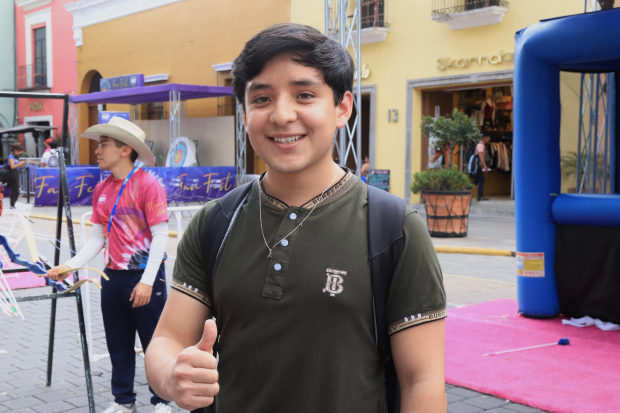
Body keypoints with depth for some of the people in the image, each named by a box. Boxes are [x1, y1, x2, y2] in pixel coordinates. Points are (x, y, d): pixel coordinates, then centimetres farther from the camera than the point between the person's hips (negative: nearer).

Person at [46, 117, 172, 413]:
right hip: (113, 277, 6)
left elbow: (160, 236, -14)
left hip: (144, 277, -6)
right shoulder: (101, 190, 7)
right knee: (118, 344, 15)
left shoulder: (147, 184, -12)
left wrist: (147, 281, -18)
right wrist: (70, 266, -2)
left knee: (154, 343, 4)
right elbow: (97, 238, 11)